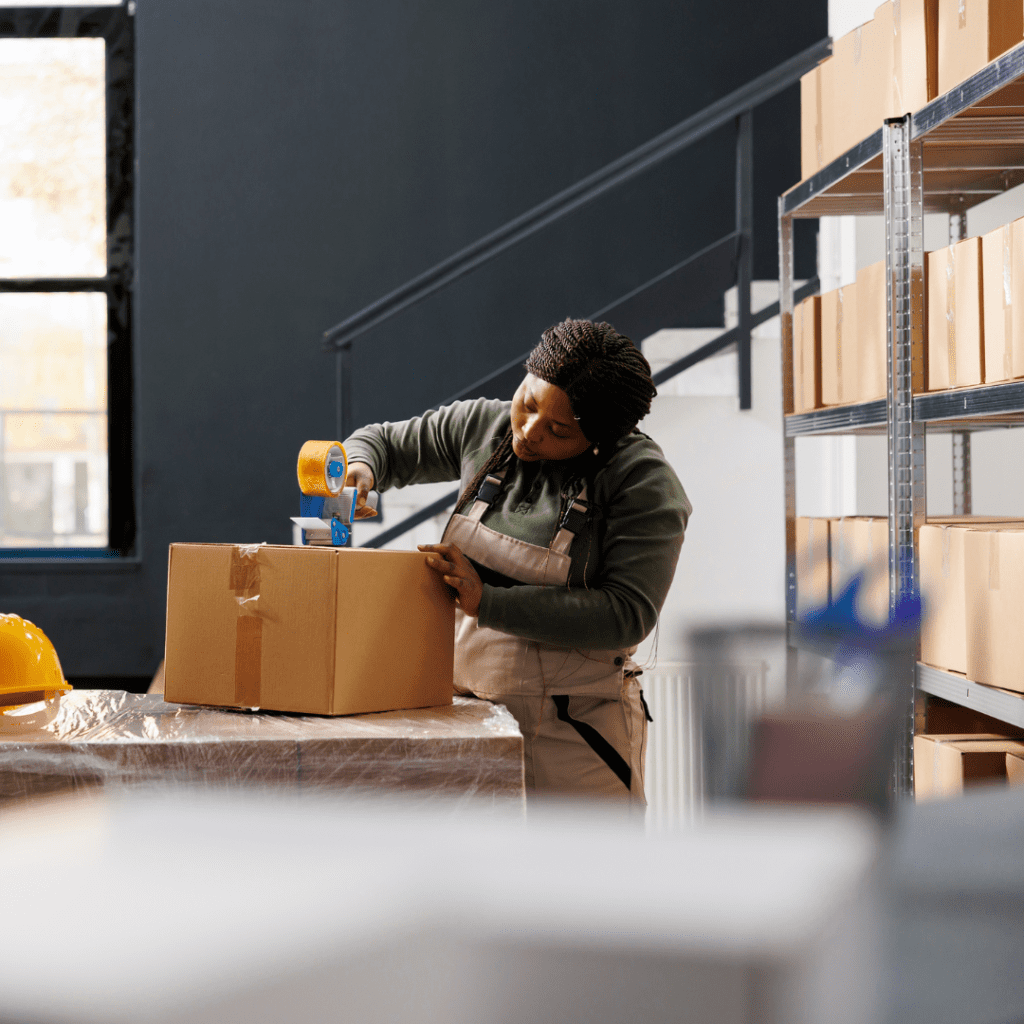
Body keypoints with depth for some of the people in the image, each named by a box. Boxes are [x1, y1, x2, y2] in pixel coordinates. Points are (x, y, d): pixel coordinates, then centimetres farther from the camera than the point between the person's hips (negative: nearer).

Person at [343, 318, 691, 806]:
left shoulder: (645, 483, -10)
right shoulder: (482, 426, 4)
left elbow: (627, 614, -19)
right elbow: (385, 442, 20)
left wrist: (488, 601, -24)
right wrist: (360, 467, -6)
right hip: (468, 711, 4)